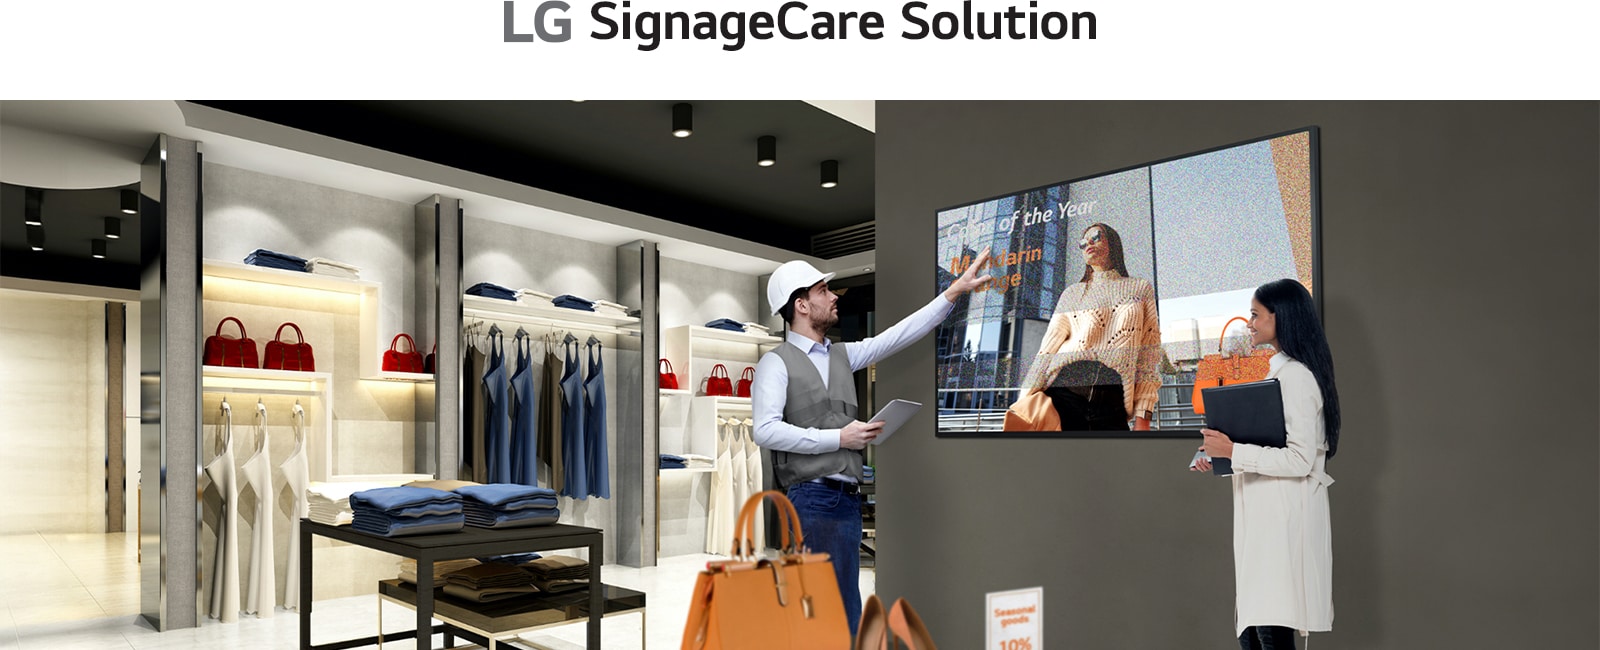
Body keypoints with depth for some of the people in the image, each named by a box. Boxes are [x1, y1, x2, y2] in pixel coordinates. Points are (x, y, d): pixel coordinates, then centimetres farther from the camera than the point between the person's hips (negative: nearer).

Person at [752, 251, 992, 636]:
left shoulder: (842, 355, 18)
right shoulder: (777, 363, -2)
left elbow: (899, 335, 18)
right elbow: (766, 431, -13)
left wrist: (954, 291, 15)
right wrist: (839, 437, -11)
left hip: (847, 500, 7)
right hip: (810, 499, -7)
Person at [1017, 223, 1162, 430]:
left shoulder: (1141, 289, 17)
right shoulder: (1072, 293, 18)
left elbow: (1148, 355, 9)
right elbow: (1048, 349, 9)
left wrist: (1143, 416, -2)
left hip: (1110, 402, 0)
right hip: (1063, 394, 1)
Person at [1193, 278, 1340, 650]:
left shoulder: (1296, 376, -14)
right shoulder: (1280, 371, 17)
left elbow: (1300, 459, -20)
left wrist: (1233, 451, -20)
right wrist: (1220, 459, 13)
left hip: (1284, 518, -10)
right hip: (1265, 516, 10)